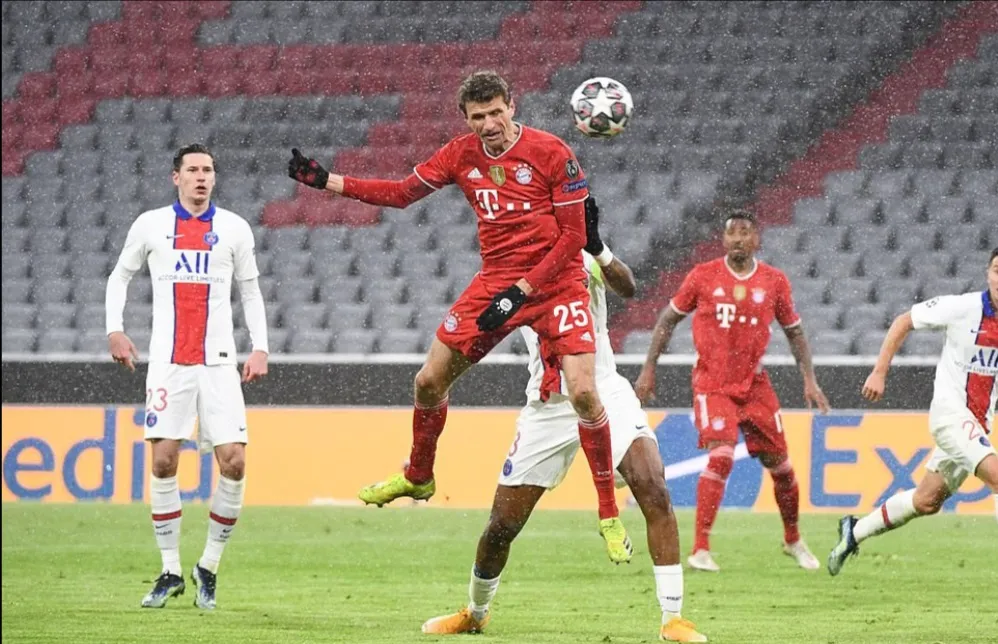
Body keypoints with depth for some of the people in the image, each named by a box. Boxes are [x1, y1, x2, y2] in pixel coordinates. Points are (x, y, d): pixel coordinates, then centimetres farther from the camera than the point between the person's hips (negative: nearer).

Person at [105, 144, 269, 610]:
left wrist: (260, 347, 5)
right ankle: (170, 572, 5)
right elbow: (120, 276, 18)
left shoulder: (234, 229, 7)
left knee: (233, 461, -10)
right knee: (163, 462, -6)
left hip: (217, 362, 0)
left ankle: (209, 567, 5)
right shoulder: (151, 225, 7)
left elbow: (250, 290, 14)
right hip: (167, 361, 0)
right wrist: (114, 330, 6)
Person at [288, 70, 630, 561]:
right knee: (429, 381, 6)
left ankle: (609, 515, -7)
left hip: (554, 282, -5)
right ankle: (418, 477, 34)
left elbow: (573, 237, -12)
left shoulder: (551, 154, -14)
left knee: (582, 392, -20)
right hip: (495, 280, 5)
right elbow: (402, 193, 11)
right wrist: (327, 182, 5)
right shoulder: (462, 155, 1)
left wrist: (522, 289, -17)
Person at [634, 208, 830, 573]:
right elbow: (668, 319, 6)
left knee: (779, 464, 7)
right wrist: (648, 369, 3)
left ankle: (793, 540, 32)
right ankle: (700, 549, -17)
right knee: (721, 456, -22)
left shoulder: (774, 282, 1)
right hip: (712, 384, -3)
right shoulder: (703, 277, -4)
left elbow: (794, 332, 12)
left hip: (755, 384, 3)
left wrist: (809, 379, 4)